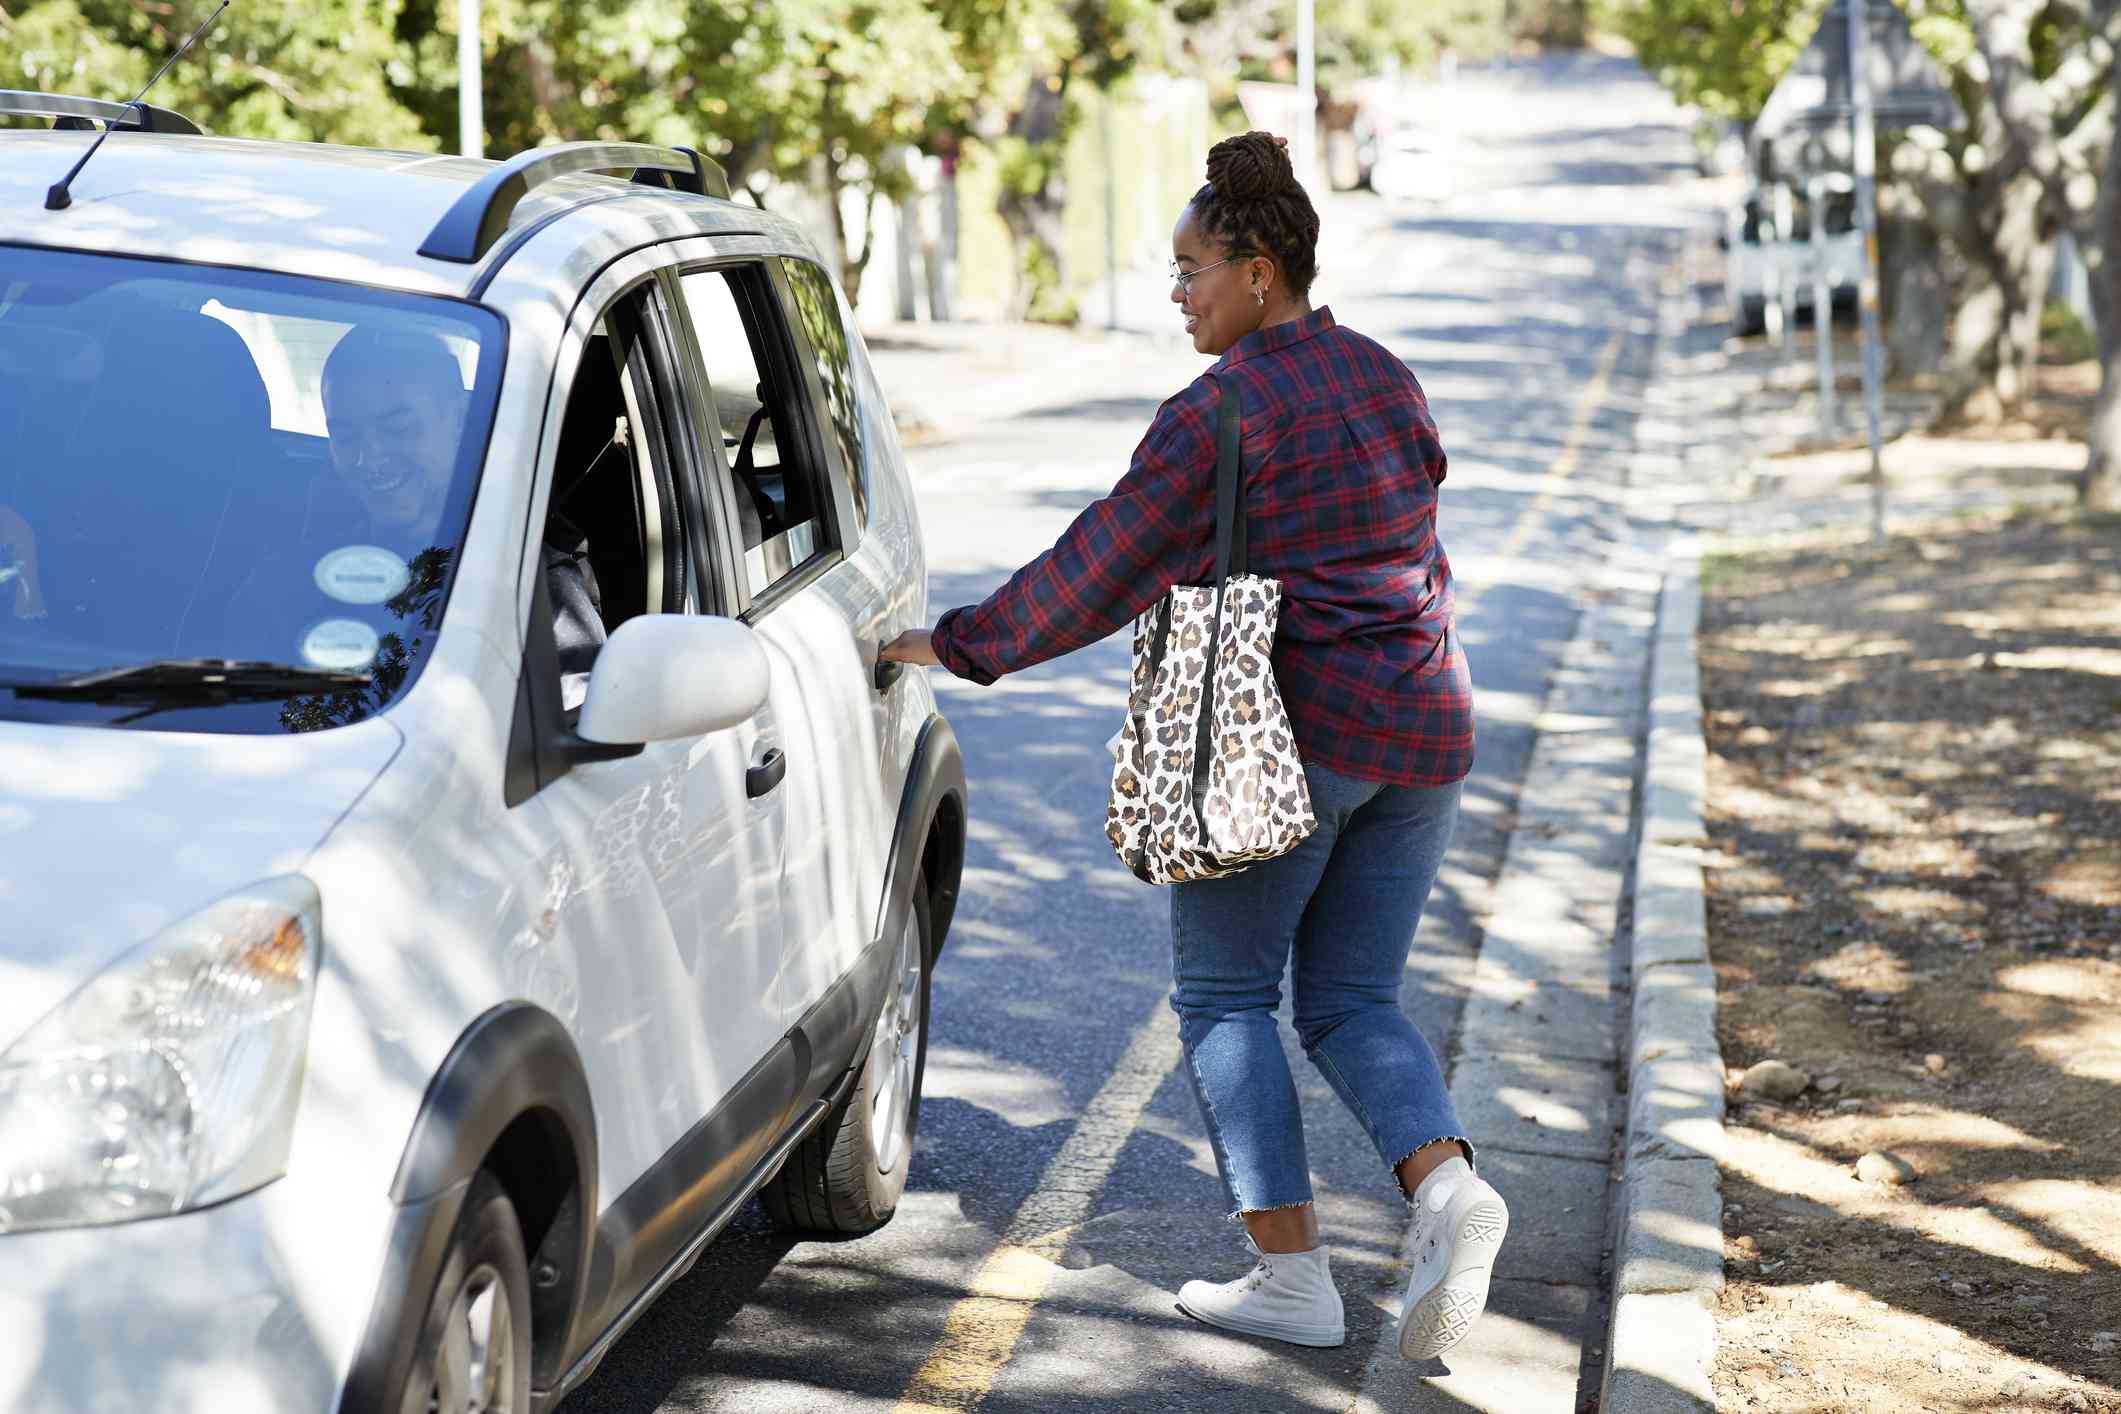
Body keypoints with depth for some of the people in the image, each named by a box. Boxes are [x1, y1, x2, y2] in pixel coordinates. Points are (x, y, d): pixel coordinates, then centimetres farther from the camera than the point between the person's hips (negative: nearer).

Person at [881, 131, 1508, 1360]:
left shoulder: (1224, 409, -11)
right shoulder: (1387, 381, 12)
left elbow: (1103, 569, -8)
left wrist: (959, 646, 2)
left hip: (1291, 734, -7)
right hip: (1423, 729, 7)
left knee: (1226, 994, 7)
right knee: (1353, 1004, 13)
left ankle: (1293, 1275, 3)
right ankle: (1446, 1184, -13)